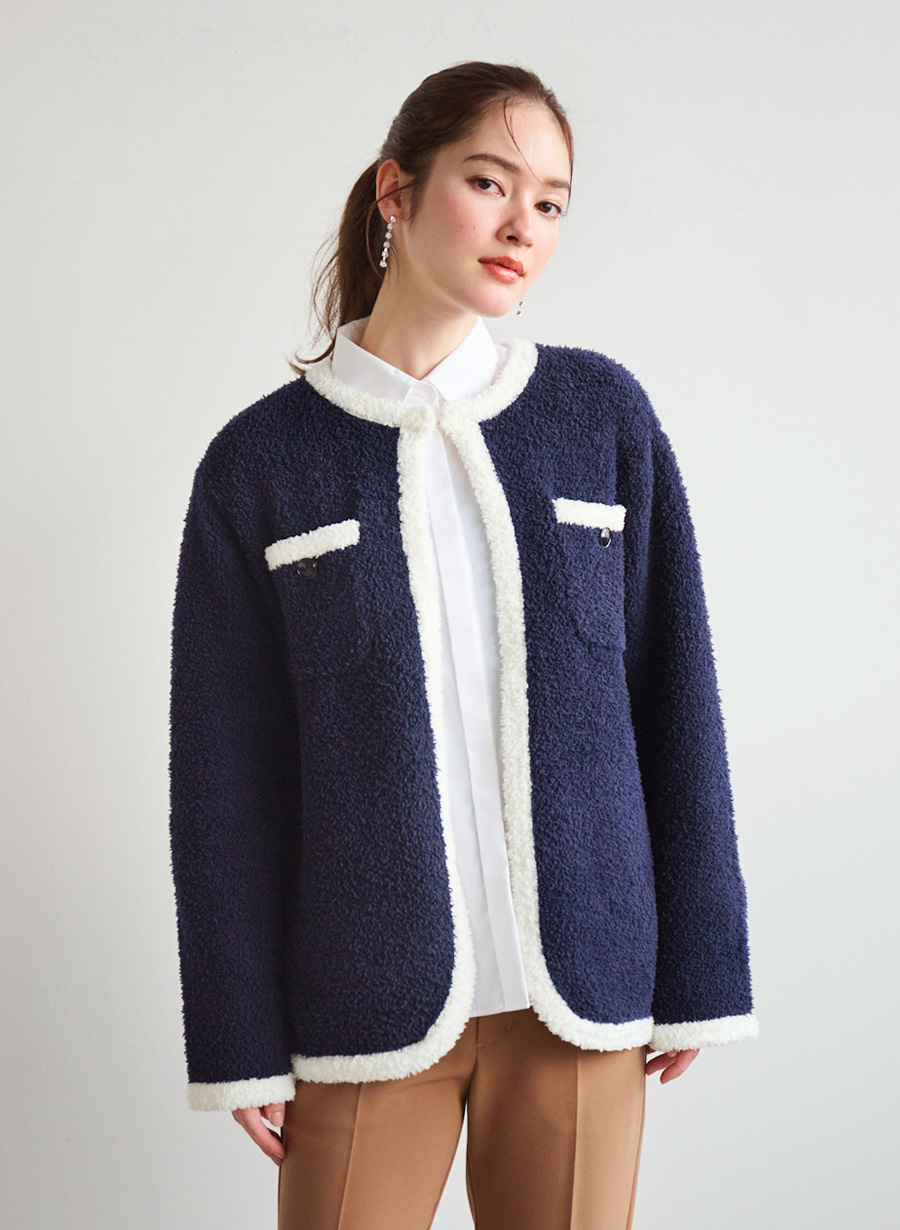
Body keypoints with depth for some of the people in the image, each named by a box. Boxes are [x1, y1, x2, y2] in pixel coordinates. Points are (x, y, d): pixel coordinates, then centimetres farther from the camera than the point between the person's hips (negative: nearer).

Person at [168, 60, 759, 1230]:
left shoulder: (603, 414, 2)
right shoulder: (262, 460, -3)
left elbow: (674, 702, 3)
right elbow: (225, 768, -1)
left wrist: (699, 971, 3)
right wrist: (239, 1037, -1)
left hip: (583, 987, 2)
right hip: (371, 1000, -1)